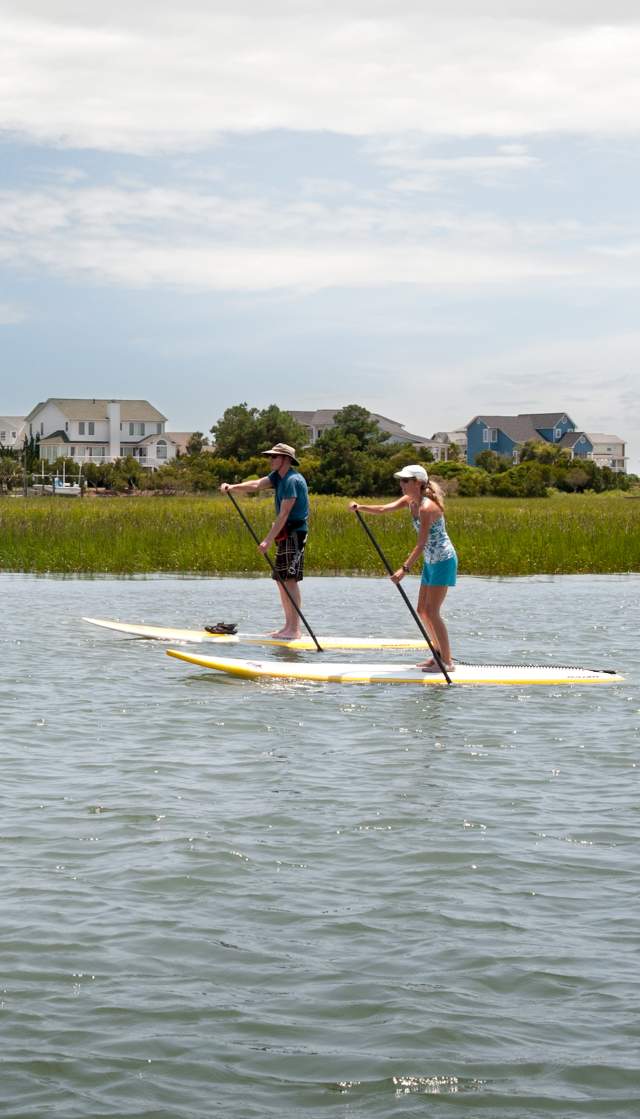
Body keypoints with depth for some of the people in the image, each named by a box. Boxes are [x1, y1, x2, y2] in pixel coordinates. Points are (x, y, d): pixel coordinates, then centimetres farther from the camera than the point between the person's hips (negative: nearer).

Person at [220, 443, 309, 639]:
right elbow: (257, 485, 1)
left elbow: (283, 514, -21)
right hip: (285, 535, 10)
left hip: (295, 533, -10)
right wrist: (232, 487, -17)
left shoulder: (293, 480, -17)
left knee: (290, 579, -13)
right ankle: (289, 626, 15)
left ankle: (295, 629, -15)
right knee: (281, 579, 11)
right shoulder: (278, 476, 14)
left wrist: (268, 540, -24)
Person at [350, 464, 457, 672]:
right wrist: (360, 508, -21)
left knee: (431, 612, -10)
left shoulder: (426, 507, -24)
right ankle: (440, 654, 24)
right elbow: (384, 509, -4)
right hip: (431, 562, 10)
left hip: (443, 561, -10)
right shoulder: (410, 501, 5)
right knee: (422, 611, 13)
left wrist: (405, 568, -34)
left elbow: (421, 544, -28)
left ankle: (447, 662, -4)